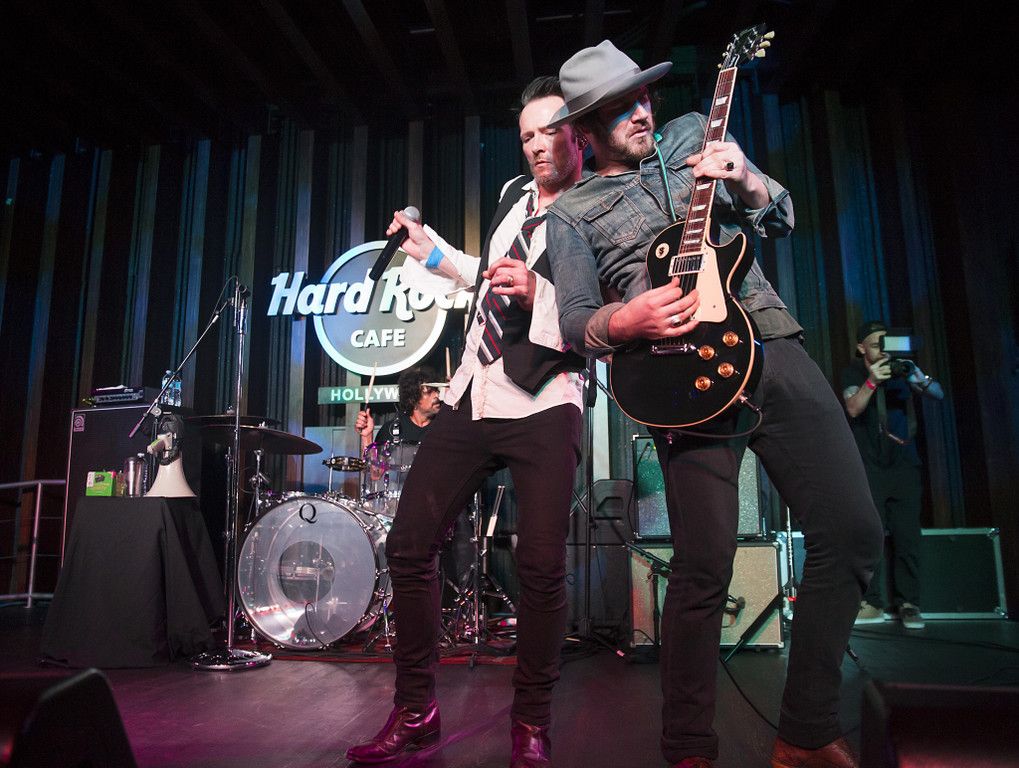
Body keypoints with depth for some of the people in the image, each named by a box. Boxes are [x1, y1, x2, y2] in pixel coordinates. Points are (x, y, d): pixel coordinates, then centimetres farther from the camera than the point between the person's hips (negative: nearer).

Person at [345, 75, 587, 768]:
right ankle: (415, 711, 19)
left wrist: (539, 294, -24)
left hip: (542, 405, -6)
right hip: (472, 396, 7)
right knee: (409, 544, 3)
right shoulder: (515, 195, 19)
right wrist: (430, 249, 30)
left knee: (542, 565, -11)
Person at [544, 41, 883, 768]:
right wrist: (626, 321, -19)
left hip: (774, 345, 5)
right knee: (705, 567, -10)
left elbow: (781, 218, 21)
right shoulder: (569, 211, 10)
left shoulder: (692, 134, 21)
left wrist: (746, 180, -1)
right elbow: (575, 320, 3)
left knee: (853, 529, -2)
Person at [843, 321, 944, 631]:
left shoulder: (902, 368, 9)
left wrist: (917, 376, -23)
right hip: (869, 468, -2)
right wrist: (872, 381, -28)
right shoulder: (853, 374, 4)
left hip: (904, 464, 2)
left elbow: (938, 394, -2)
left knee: (907, 536, -2)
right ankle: (871, 602, -1)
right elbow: (853, 409, -12)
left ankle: (908, 603, 5)